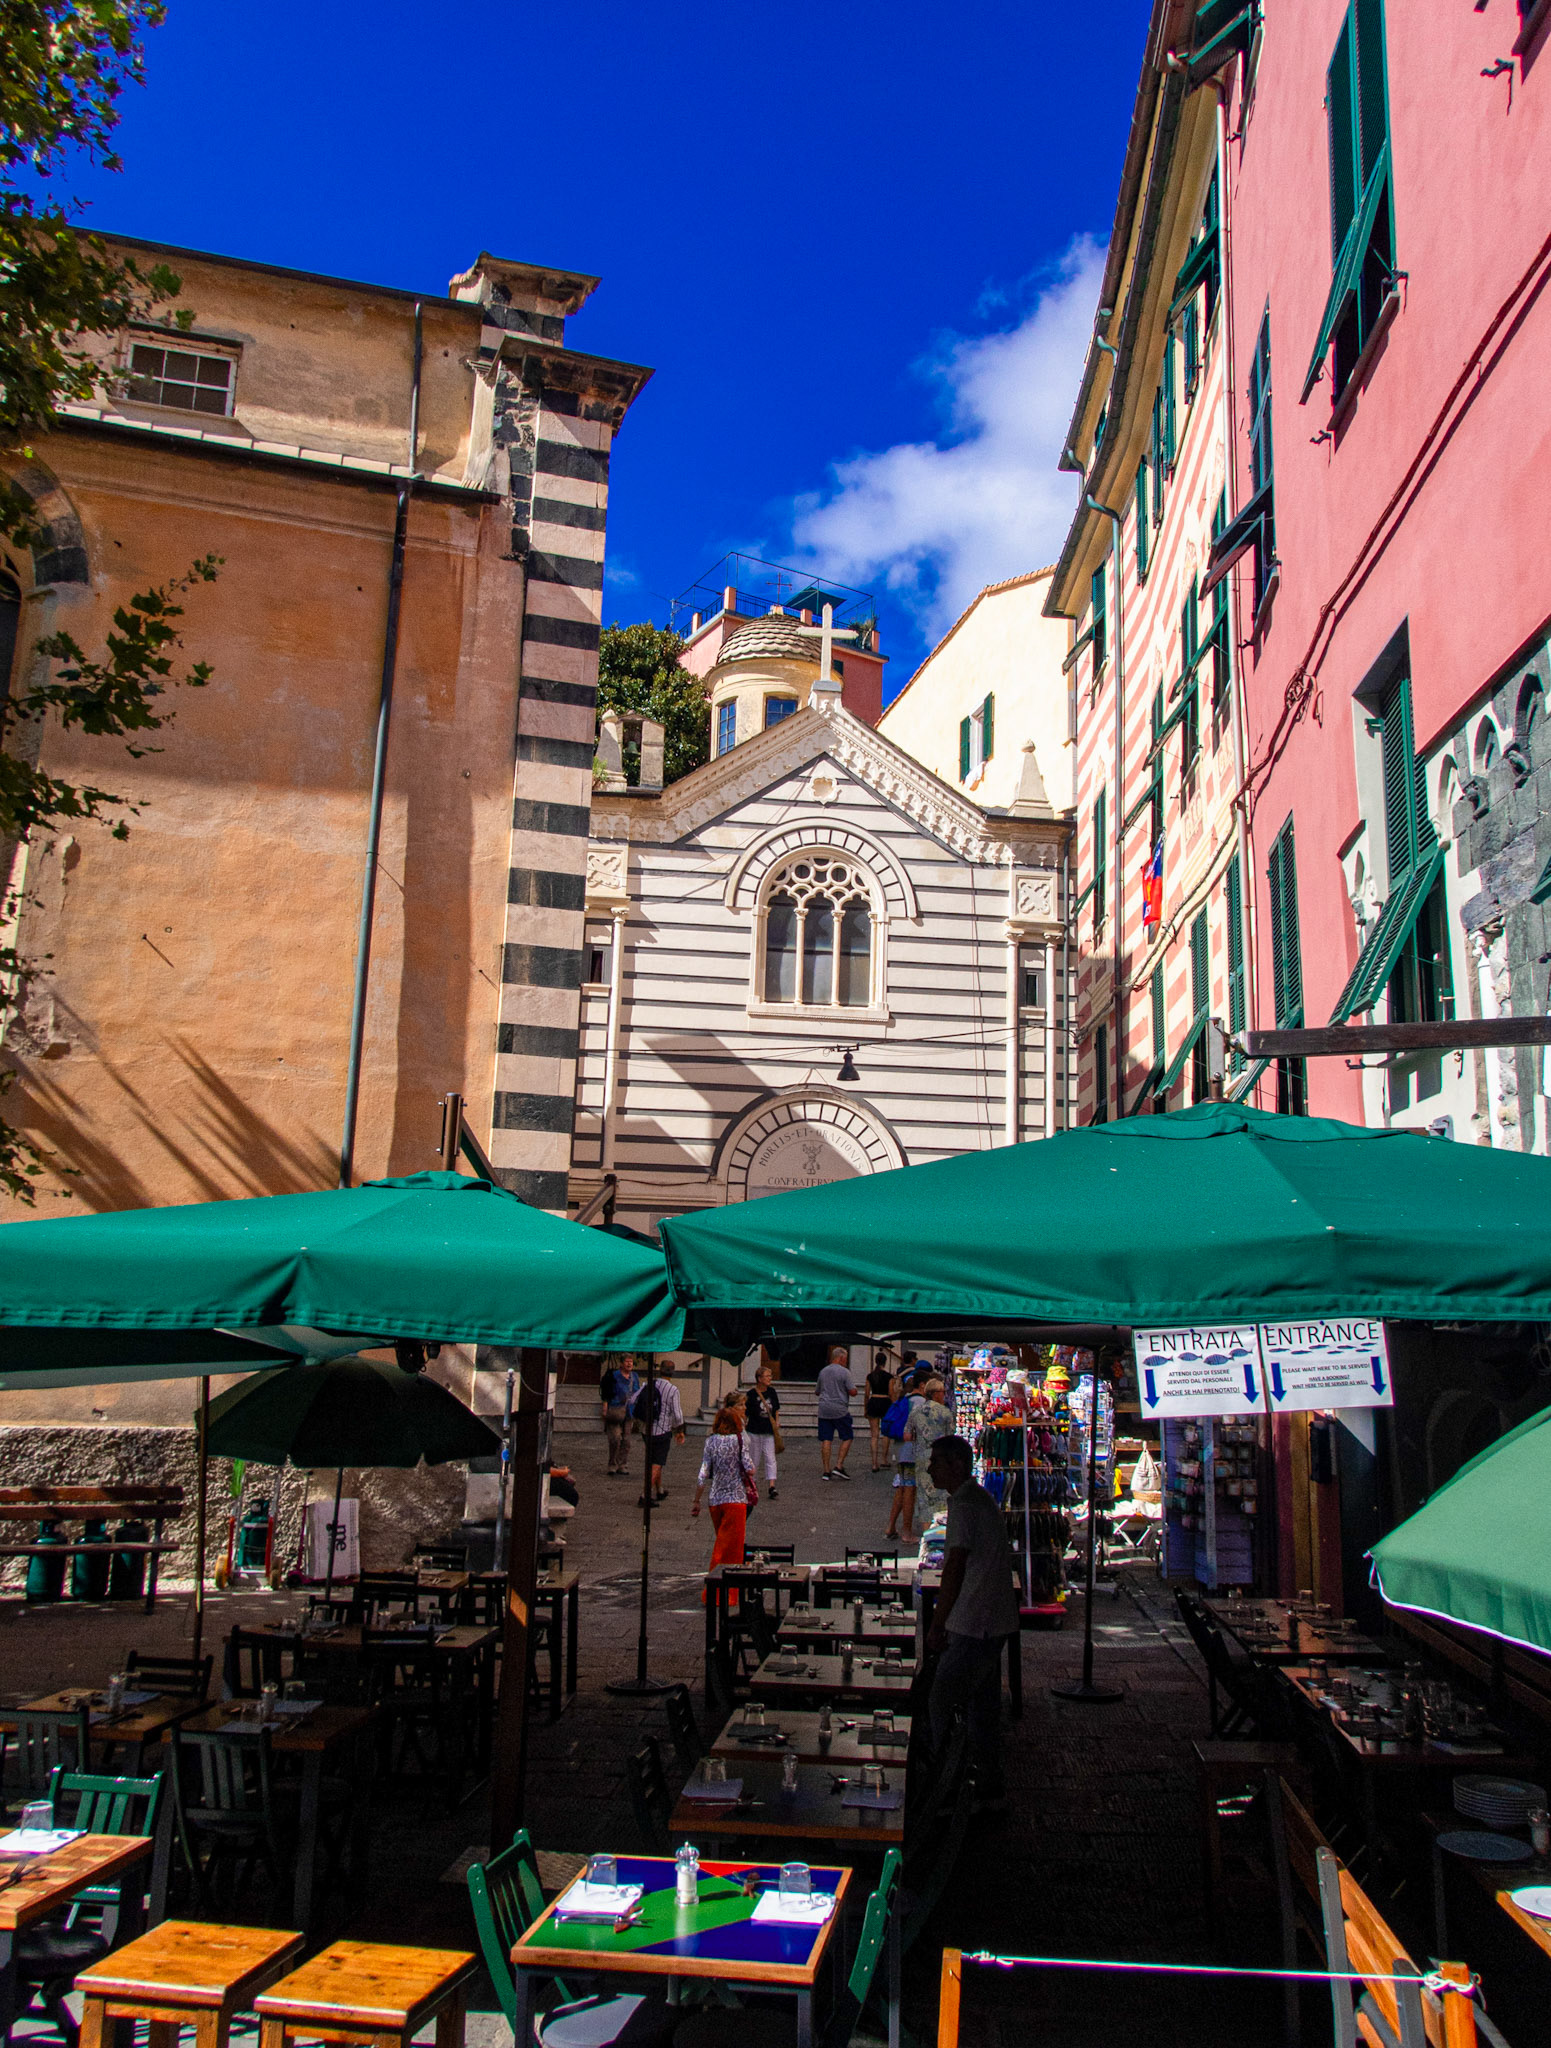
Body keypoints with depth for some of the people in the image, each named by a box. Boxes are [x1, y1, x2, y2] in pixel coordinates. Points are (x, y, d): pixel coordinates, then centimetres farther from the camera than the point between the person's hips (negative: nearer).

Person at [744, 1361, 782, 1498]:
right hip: (755, 1431, -3)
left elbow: (776, 1409, 18)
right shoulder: (751, 1393, -8)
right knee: (756, 1459, 7)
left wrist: (776, 1422, 6)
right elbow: (745, 1413, -2)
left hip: (769, 1431, 3)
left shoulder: (772, 1392, 4)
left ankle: (772, 1487, -11)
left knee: (770, 1459, -6)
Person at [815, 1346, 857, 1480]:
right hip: (840, 1410, -5)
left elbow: (818, 1392, 21)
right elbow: (853, 1391, -11)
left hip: (824, 1410, 5)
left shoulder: (823, 1372, 11)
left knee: (826, 1440, 4)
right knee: (847, 1438, 8)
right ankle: (839, 1466, -1)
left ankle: (826, 1471, 3)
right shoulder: (844, 1372, -7)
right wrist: (853, 1386, 10)